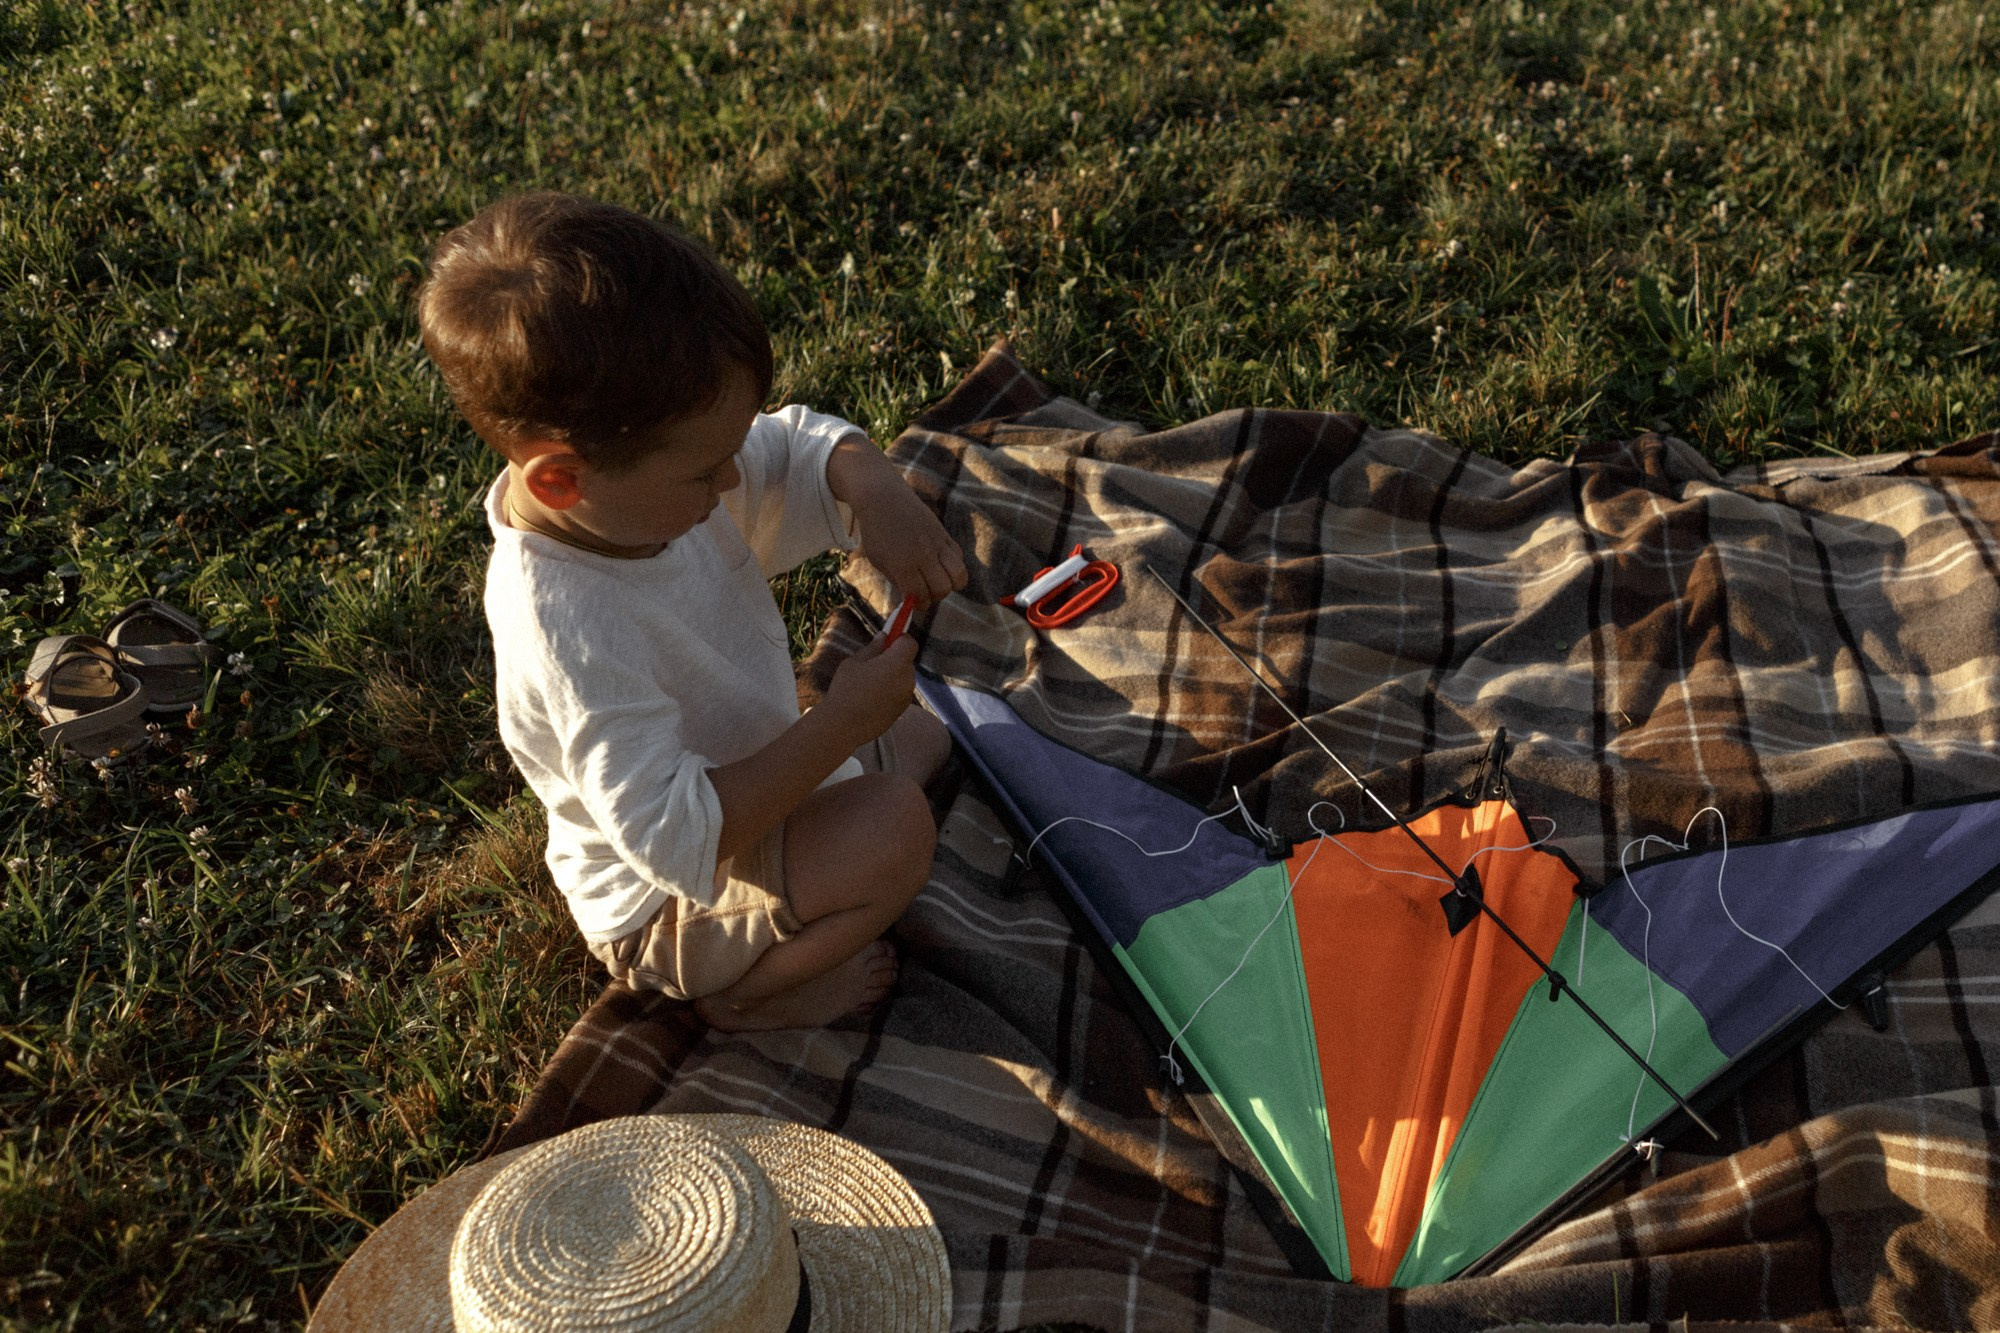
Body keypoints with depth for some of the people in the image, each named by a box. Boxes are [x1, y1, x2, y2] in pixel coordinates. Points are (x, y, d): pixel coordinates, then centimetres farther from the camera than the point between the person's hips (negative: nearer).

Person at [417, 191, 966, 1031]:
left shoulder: (646, 475, -16)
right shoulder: (566, 629, -40)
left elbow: (805, 444, -2)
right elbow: (681, 839, -39)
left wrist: (877, 493, -25)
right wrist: (841, 724, -35)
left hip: (744, 776, 9)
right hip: (663, 915, -9)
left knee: (930, 731, 17)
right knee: (893, 826, -29)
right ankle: (751, 990, -4)